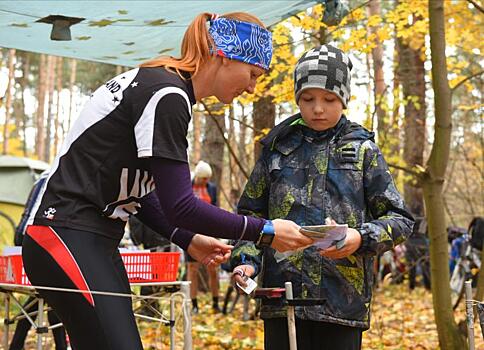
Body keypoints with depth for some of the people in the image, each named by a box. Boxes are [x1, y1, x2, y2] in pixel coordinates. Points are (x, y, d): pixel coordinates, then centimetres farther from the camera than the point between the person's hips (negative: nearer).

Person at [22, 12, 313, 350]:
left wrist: (188, 240, 11)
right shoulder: (168, 96, -16)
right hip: (67, 238, -10)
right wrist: (265, 231, -11)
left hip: (93, 241, 10)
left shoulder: (154, 82, 14)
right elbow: (179, 206, -19)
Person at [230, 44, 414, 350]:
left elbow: (400, 219, 4)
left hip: (343, 298, -1)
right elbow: (251, 213, 14)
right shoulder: (278, 147, 11)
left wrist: (361, 238, -14)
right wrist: (246, 260, -2)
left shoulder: (363, 150, 6)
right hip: (283, 293, 2)